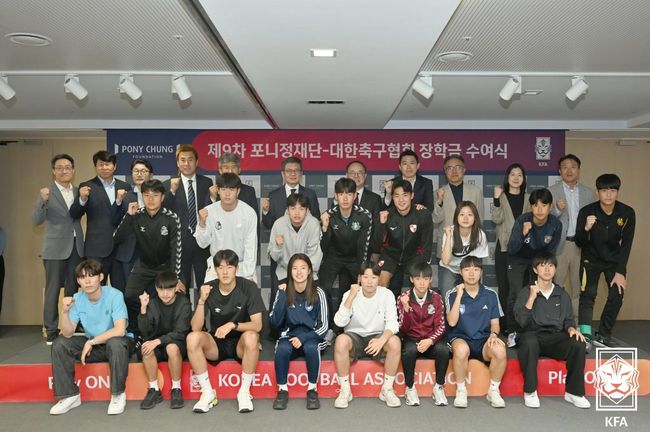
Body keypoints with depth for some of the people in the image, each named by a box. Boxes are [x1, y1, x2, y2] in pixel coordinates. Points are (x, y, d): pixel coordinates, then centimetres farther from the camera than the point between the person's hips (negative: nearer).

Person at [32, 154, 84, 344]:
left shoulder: (78, 191, 9)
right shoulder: (47, 192, -5)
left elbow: (79, 215, 10)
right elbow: (36, 220, -14)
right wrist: (43, 200, -27)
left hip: (76, 247, 4)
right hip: (55, 249, -4)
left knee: (73, 289, 10)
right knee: (52, 290, 2)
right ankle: (51, 331, 10)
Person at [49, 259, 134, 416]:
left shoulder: (114, 295, -20)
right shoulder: (77, 299, -6)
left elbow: (120, 330, -29)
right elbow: (68, 333, -10)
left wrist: (91, 342, -24)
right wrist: (64, 312, -26)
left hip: (119, 343, -5)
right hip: (92, 345, 5)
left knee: (115, 342, -38)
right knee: (59, 343, -11)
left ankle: (118, 394, -18)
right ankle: (69, 395, 1)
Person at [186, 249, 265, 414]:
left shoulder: (248, 287, -13)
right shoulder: (208, 289, -7)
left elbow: (257, 325, -16)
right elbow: (196, 328, -13)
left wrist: (233, 325, -32)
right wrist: (202, 301, -26)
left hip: (240, 343, -2)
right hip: (215, 343, 2)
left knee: (251, 336, -35)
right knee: (192, 338, -28)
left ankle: (244, 392, -16)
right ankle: (208, 392, -13)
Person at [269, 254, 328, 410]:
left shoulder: (317, 293, -6)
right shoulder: (284, 292, -1)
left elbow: (323, 326, -4)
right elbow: (274, 322, -8)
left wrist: (303, 338, -19)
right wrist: (282, 295, -16)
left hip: (311, 337, -1)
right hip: (289, 336, 1)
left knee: (310, 348, -33)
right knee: (282, 349, -31)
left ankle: (312, 389, -14)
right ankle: (282, 389, -12)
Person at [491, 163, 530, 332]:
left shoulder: (528, 198, 11)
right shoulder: (501, 196, 3)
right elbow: (497, 219, -10)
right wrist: (496, 199, -19)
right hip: (504, 247, -2)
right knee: (504, 287, 0)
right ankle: (504, 325, 6)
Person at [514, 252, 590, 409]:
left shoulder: (562, 294, 17)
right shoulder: (526, 292, 5)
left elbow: (568, 319, 18)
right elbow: (521, 321, -8)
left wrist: (572, 328, -6)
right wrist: (532, 298, -16)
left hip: (555, 338, 3)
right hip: (532, 336, -3)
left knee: (578, 344, -27)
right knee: (529, 342, -38)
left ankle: (573, 392, -10)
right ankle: (530, 392, -22)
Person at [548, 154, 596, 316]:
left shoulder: (588, 193, 9)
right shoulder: (551, 192, -1)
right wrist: (557, 209, -23)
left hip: (581, 244, 3)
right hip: (559, 244, -3)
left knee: (579, 287, 12)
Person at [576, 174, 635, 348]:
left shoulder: (627, 213, -16)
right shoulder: (586, 211, -21)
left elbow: (626, 244, -11)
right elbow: (579, 243, -16)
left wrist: (621, 272, -17)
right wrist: (586, 229, -37)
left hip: (615, 259, 2)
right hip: (591, 258, -2)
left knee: (617, 295, -4)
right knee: (588, 294, -15)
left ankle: (603, 335, 9)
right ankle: (586, 336, -18)